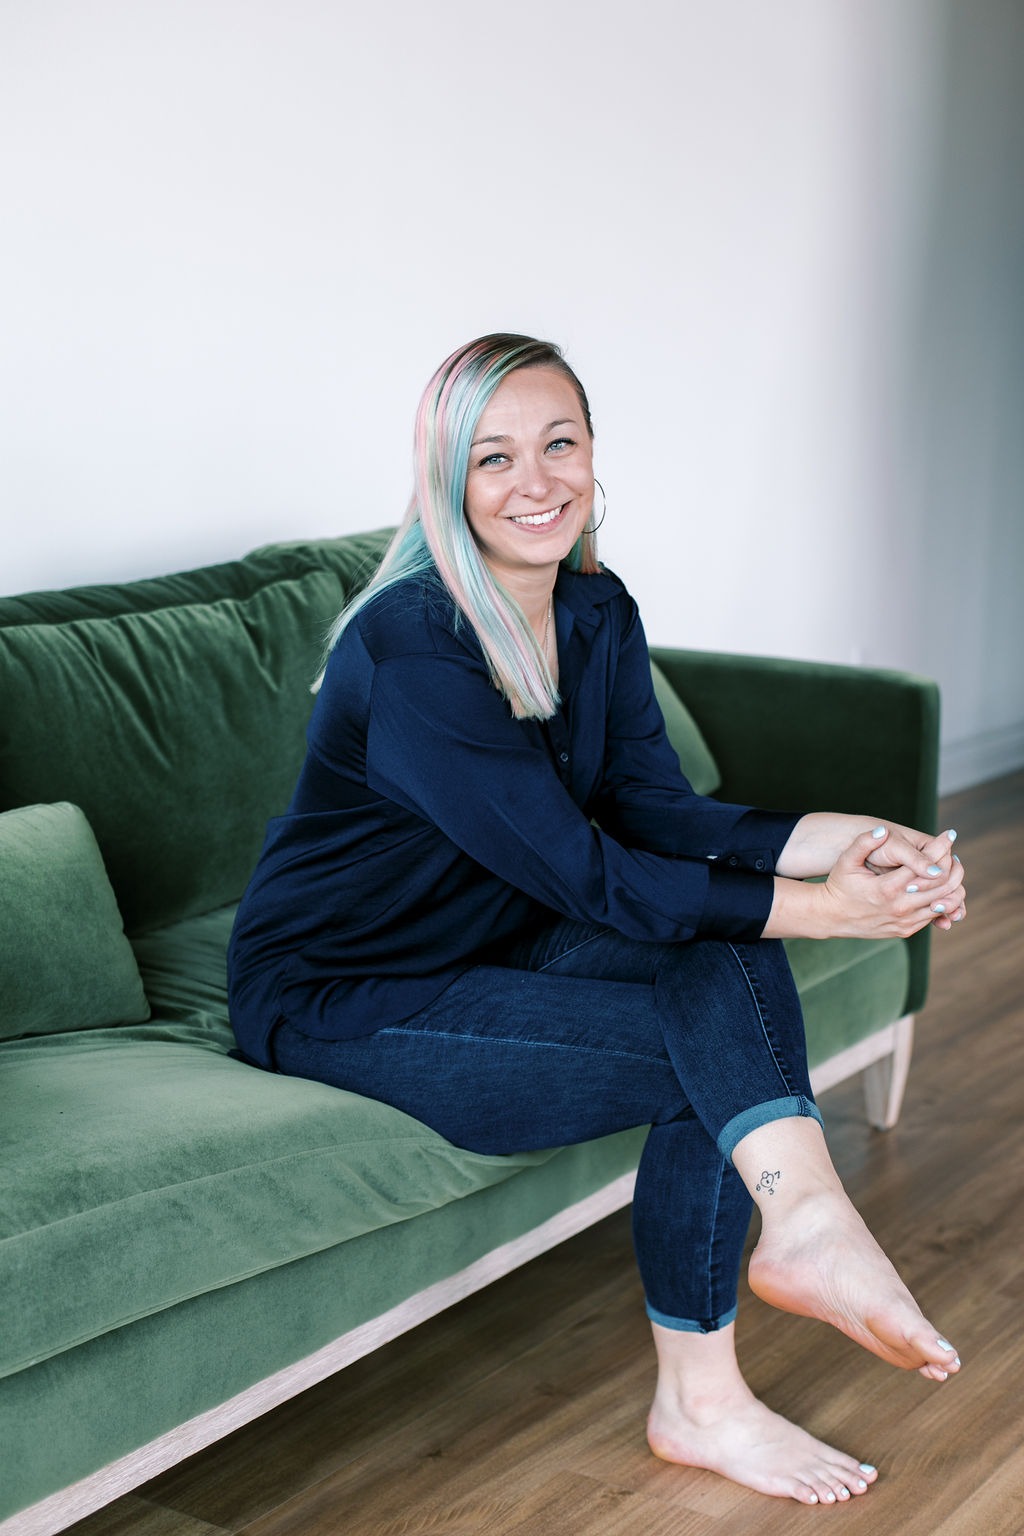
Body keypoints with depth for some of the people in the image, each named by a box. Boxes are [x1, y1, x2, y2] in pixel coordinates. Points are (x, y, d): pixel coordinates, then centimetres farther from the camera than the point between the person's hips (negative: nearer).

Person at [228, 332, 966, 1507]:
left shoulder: (598, 614, 1)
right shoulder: (412, 648, -25)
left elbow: (653, 811, -4)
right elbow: (587, 877, -26)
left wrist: (844, 839, -21)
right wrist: (824, 909, -27)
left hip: (490, 948, 7)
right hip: (337, 1002, -7)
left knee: (722, 950, -21)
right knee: (700, 1059, -23)